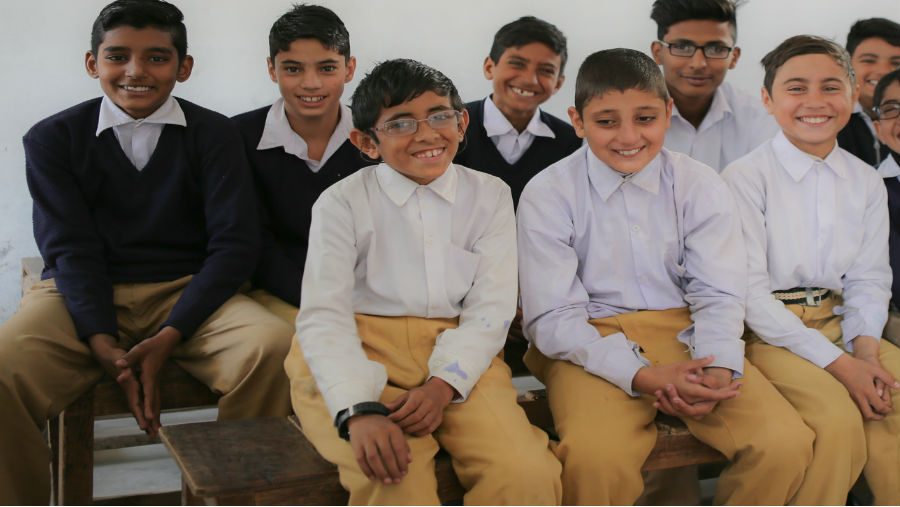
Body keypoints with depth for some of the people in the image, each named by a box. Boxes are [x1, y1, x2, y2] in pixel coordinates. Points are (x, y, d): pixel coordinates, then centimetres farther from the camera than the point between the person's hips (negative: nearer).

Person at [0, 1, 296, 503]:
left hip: (186, 292, 0)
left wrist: (167, 339, -17)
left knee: (274, 347, -30)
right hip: (84, 294, 1)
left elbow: (235, 244, -4)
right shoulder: (52, 139, 6)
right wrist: (104, 346, -19)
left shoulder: (214, 135, 4)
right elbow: (71, 249, -2)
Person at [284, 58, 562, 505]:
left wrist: (443, 384, -17)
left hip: (457, 359, 2)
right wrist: (359, 409, -26)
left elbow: (491, 308, 2)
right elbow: (323, 317, -9)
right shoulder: (342, 203, 1)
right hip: (357, 356, -2)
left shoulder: (489, 196, 10)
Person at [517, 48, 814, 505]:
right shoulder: (547, 195, -4)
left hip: (685, 336, 3)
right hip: (592, 347, -3)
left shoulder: (701, 185, 5)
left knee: (785, 444, -19)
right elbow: (552, 318, -9)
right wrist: (641, 374, -23)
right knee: (595, 456, -34)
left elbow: (719, 296, 2)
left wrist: (717, 372, -21)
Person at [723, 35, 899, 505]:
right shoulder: (745, 177, -8)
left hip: (839, 323, 5)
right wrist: (837, 363, -17)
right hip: (768, 331, -5)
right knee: (838, 416, -27)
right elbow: (750, 290, -12)